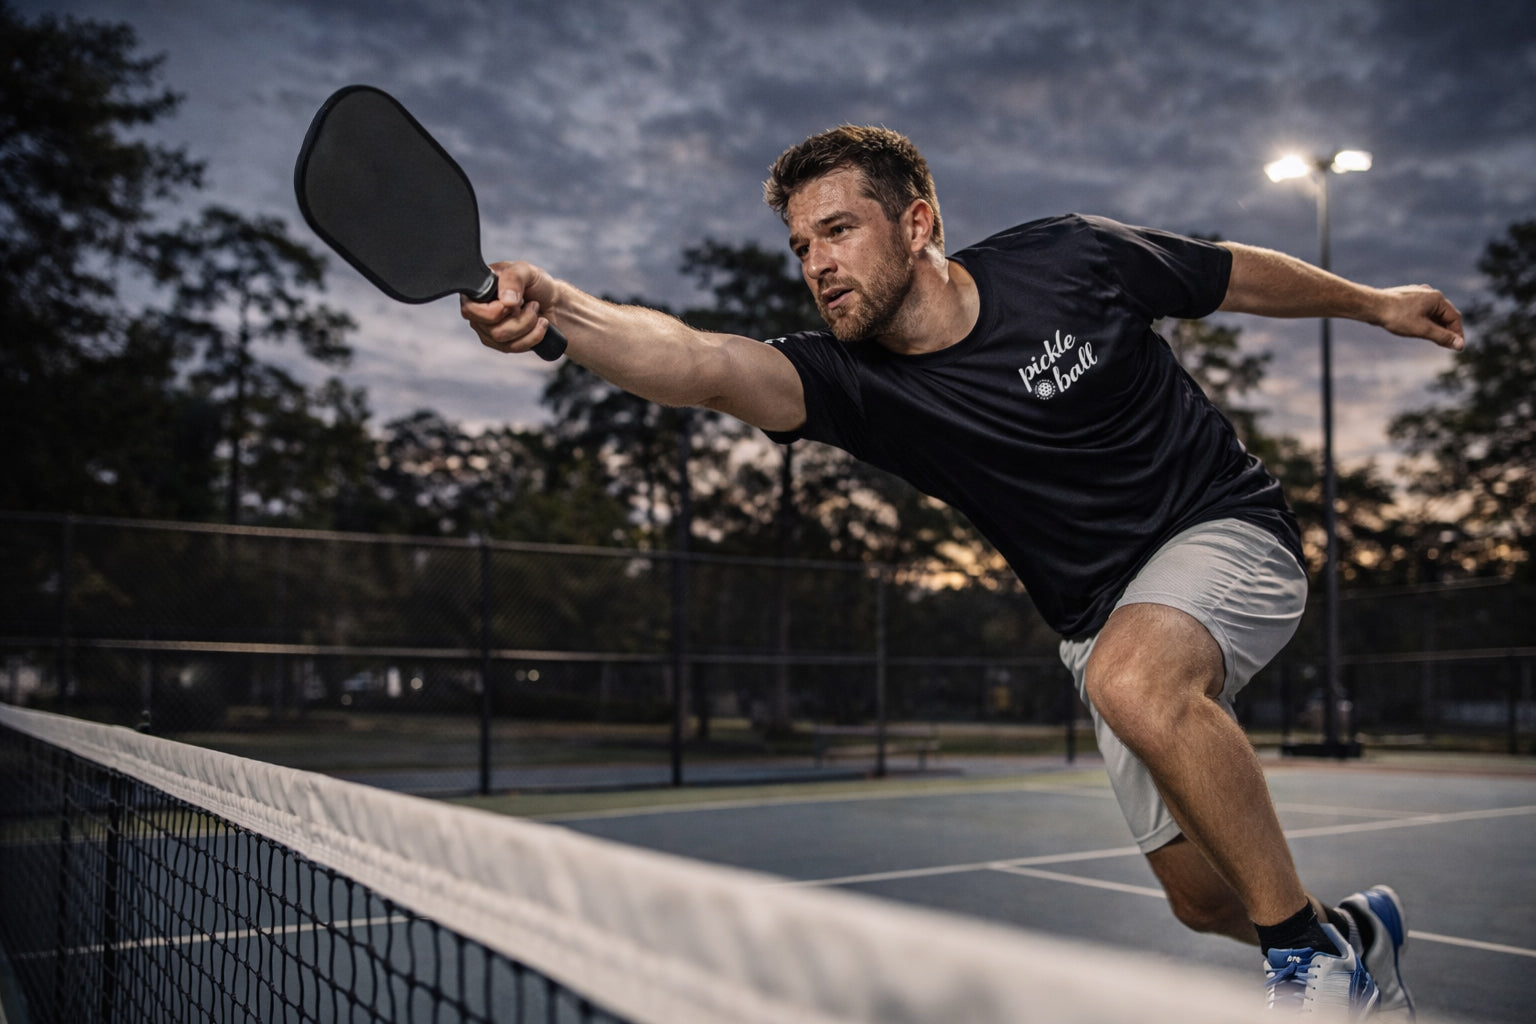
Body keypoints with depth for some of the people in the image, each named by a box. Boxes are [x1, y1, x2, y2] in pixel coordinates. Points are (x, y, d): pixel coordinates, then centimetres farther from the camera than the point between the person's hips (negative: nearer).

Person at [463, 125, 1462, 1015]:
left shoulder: (1072, 257, -15)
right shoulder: (856, 381, -16)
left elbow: (1236, 274, 4)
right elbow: (704, 361, -36)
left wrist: (1372, 301, 18)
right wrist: (554, 305, -53)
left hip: (1229, 529, -3)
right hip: (1107, 619, 3)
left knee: (1135, 676, -36)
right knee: (1203, 894, 4)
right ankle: (1358, 930, 39)